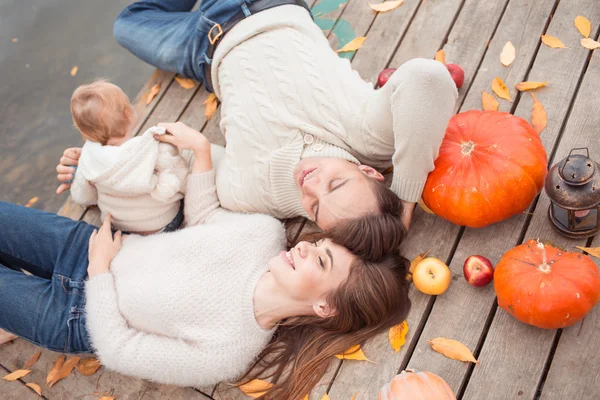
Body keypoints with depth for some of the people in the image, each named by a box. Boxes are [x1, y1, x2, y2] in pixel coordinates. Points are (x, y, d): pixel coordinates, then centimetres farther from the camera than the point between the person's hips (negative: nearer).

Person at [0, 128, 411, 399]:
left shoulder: (226, 352, -32)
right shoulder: (267, 231, -19)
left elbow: (115, 346, -23)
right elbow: (203, 216, 0)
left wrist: (101, 269, -18)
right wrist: (202, 149, -11)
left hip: (71, 315, -4)